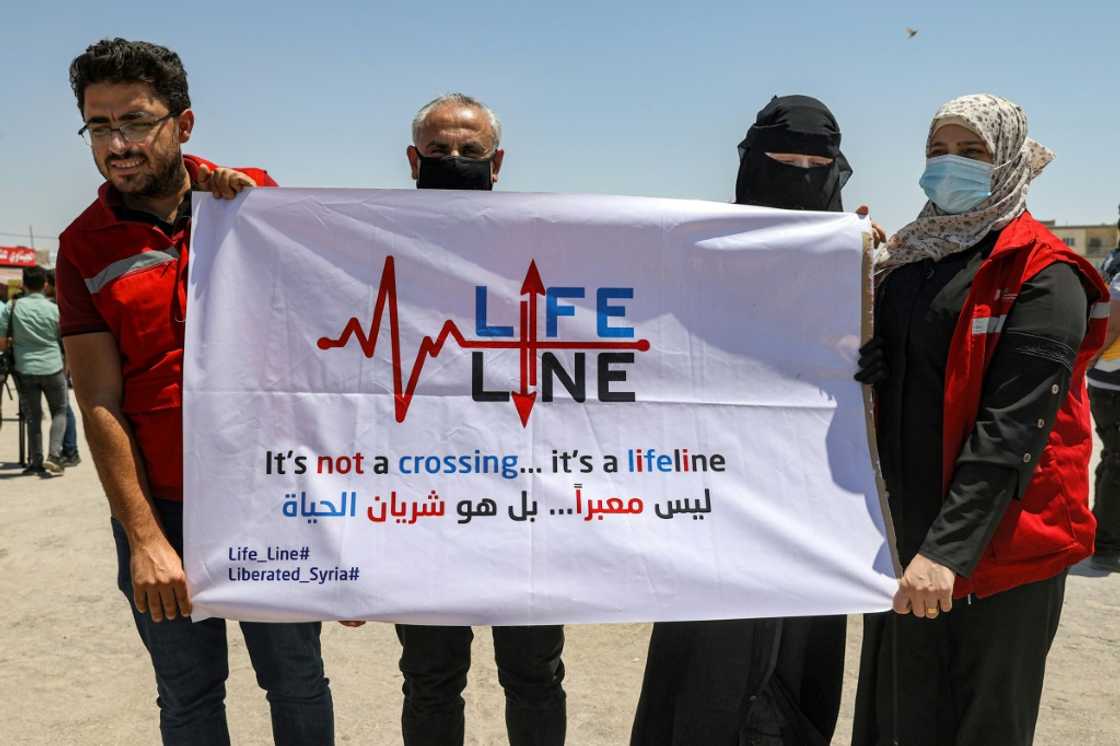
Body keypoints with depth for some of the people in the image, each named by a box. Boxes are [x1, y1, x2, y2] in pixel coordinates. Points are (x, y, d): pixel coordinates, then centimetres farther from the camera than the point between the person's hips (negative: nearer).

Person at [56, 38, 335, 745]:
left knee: (298, 686, 13)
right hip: (161, 509, 0)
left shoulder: (252, 192, 0)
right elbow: (100, 403, -5)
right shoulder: (85, 245, -1)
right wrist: (144, 538, -11)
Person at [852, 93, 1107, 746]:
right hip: (902, 543, 7)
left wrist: (949, 547, -25)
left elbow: (1012, 427, -20)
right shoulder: (910, 258, 11)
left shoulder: (1041, 276, -11)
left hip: (996, 548, -6)